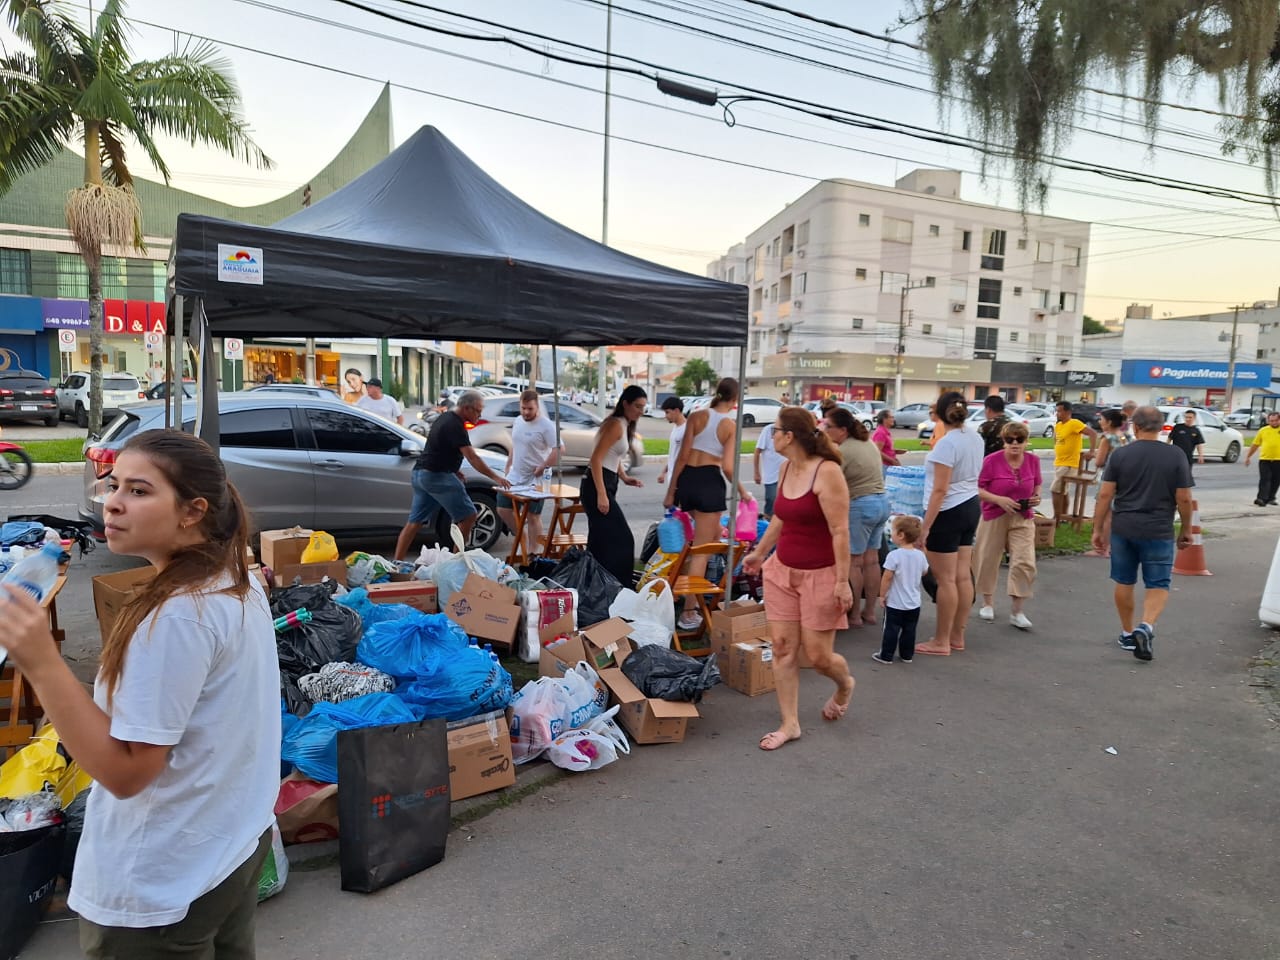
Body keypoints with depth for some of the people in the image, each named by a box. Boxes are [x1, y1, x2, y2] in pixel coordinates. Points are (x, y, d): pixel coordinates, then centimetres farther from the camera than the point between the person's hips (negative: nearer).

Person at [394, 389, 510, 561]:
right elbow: (472, 457, -22)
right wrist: (495, 477, -21)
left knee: (414, 522, 10)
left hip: (419, 473, 10)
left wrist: (453, 469, 15)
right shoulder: (455, 425, -16)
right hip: (437, 476, -10)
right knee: (468, 516, -1)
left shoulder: (445, 417, 15)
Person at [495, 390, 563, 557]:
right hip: (514, 477, 7)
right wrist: (507, 466, 17)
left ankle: (531, 553, 12)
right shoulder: (518, 421, 8)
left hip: (535, 479, -7)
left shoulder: (546, 425, -16)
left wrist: (543, 468, -22)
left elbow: (559, 449, -22)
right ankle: (523, 536, 27)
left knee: (533, 517, 2)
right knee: (503, 509, 9)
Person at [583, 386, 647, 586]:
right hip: (598, 486, -10)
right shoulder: (616, 424, -13)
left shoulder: (624, 426, 17)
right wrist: (601, 495, -25)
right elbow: (596, 459, -20)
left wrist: (625, 478, 12)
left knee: (600, 541, 12)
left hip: (606, 484, 10)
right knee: (622, 539, -9)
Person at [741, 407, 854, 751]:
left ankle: (844, 685, 37)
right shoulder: (786, 468, 5)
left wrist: (842, 581, -20)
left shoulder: (827, 472, -19)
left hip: (820, 575, -7)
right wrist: (759, 553, 27)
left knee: (818, 656, 2)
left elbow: (840, 532, -20)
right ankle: (789, 723, 17)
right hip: (782, 571, 7)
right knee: (782, 647, 5)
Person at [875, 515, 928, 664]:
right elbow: (924, 572, 14)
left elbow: (887, 578, -18)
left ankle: (886, 656, 10)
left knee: (891, 629, 4)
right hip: (914, 603, 5)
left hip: (895, 603, -5)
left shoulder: (894, 555, -20)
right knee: (909, 630, 14)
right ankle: (907, 655, 23)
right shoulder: (920, 555, -3)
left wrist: (882, 595, -7)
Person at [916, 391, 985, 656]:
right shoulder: (975, 438, 7)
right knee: (963, 576, 13)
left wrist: (925, 526, -20)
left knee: (946, 579, -1)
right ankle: (957, 636, 23)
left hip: (948, 512, -9)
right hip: (971, 506, 9)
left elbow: (940, 490, -22)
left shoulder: (946, 443, -19)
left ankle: (942, 642, 8)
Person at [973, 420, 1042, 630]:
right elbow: (977, 489, -11)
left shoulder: (1033, 460, 0)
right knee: (988, 562, 9)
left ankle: (1017, 612, 3)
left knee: (1025, 563, -8)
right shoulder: (991, 461, -12)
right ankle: (987, 604, 31)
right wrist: (999, 500, -22)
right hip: (994, 518, -2)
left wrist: (1036, 497, -4)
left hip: (1023, 520, 2)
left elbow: (1037, 485, 16)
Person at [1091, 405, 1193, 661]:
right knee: (1158, 585, 7)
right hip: (1158, 532, -1)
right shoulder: (1176, 456, -3)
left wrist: (1098, 529, 5)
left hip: (1123, 530, 1)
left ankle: (1127, 634, 23)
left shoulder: (1120, 455, -2)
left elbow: (1105, 496, -3)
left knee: (1124, 583, 13)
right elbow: (1184, 499, -2)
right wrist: (1186, 530, 12)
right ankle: (1146, 626, -16)